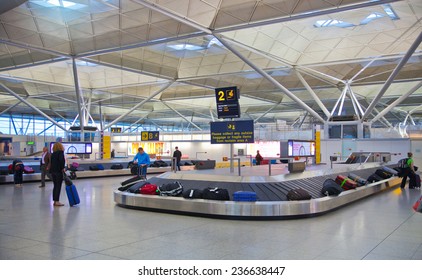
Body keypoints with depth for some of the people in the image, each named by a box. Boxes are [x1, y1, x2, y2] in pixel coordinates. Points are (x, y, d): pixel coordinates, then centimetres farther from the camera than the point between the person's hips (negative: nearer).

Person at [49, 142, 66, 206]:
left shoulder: (53, 154, 14)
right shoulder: (61, 152, -6)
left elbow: (51, 162, 13)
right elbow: (62, 160, -21)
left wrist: (50, 169, 13)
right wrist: (63, 168, -13)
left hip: (52, 171, 7)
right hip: (58, 171, -7)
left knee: (55, 186, 12)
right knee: (58, 186, -4)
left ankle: (54, 201, 15)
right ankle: (57, 201, -4)